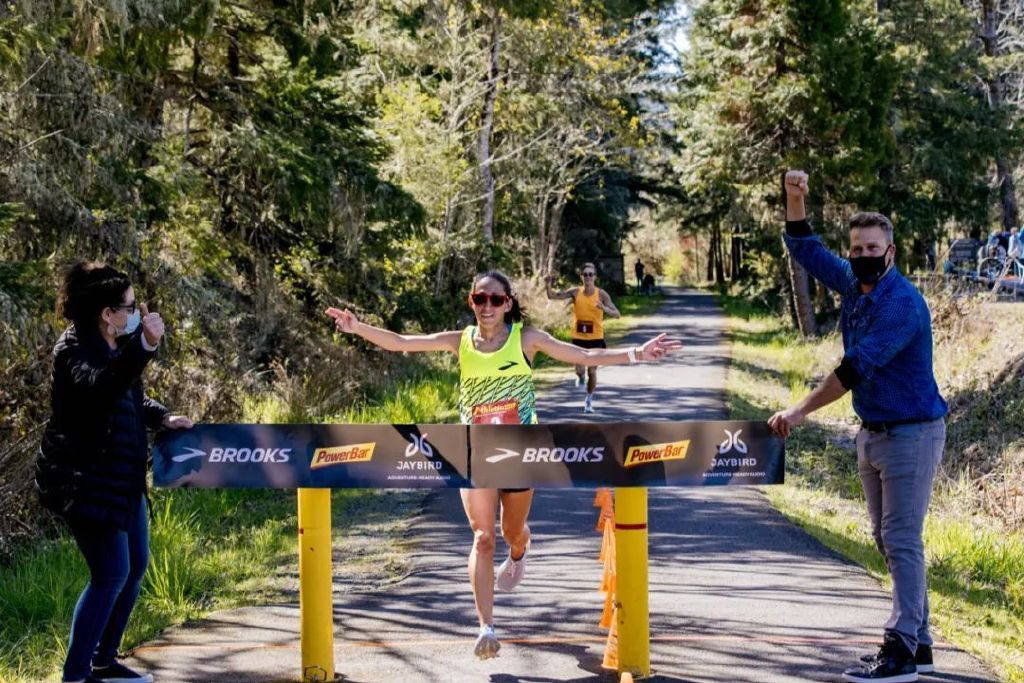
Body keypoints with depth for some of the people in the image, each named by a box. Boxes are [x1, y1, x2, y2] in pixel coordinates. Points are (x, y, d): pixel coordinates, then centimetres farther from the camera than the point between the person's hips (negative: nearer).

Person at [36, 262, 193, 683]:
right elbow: (101, 388, -40)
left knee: (135, 567, 14)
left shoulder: (116, 346, 11)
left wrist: (163, 417, 6)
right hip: (84, 482, -10)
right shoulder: (74, 349, -18)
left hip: (122, 478, 10)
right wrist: (145, 348, -51)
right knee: (112, 573, -13)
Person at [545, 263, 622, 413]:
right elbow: (552, 296, -5)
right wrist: (548, 285, -25)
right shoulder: (575, 292, -5)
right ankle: (580, 377, 33)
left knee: (592, 371, 4)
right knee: (579, 370, -7)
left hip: (596, 338, 0)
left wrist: (604, 308, -31)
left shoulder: (601, 294, -8)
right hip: (578, 337, 0)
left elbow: (617, 314, -11)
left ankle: (589, 399, 27)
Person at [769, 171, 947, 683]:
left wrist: (801, 411, -24)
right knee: (887, 540, 12)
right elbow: (805, 249, 18)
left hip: (910, 433, -9)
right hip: (871, 431, 9)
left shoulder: (903, 303, -20)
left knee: (901, 540, -10)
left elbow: (856, 368, -25)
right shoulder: (853, 284, 6)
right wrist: (794, 199, 2)